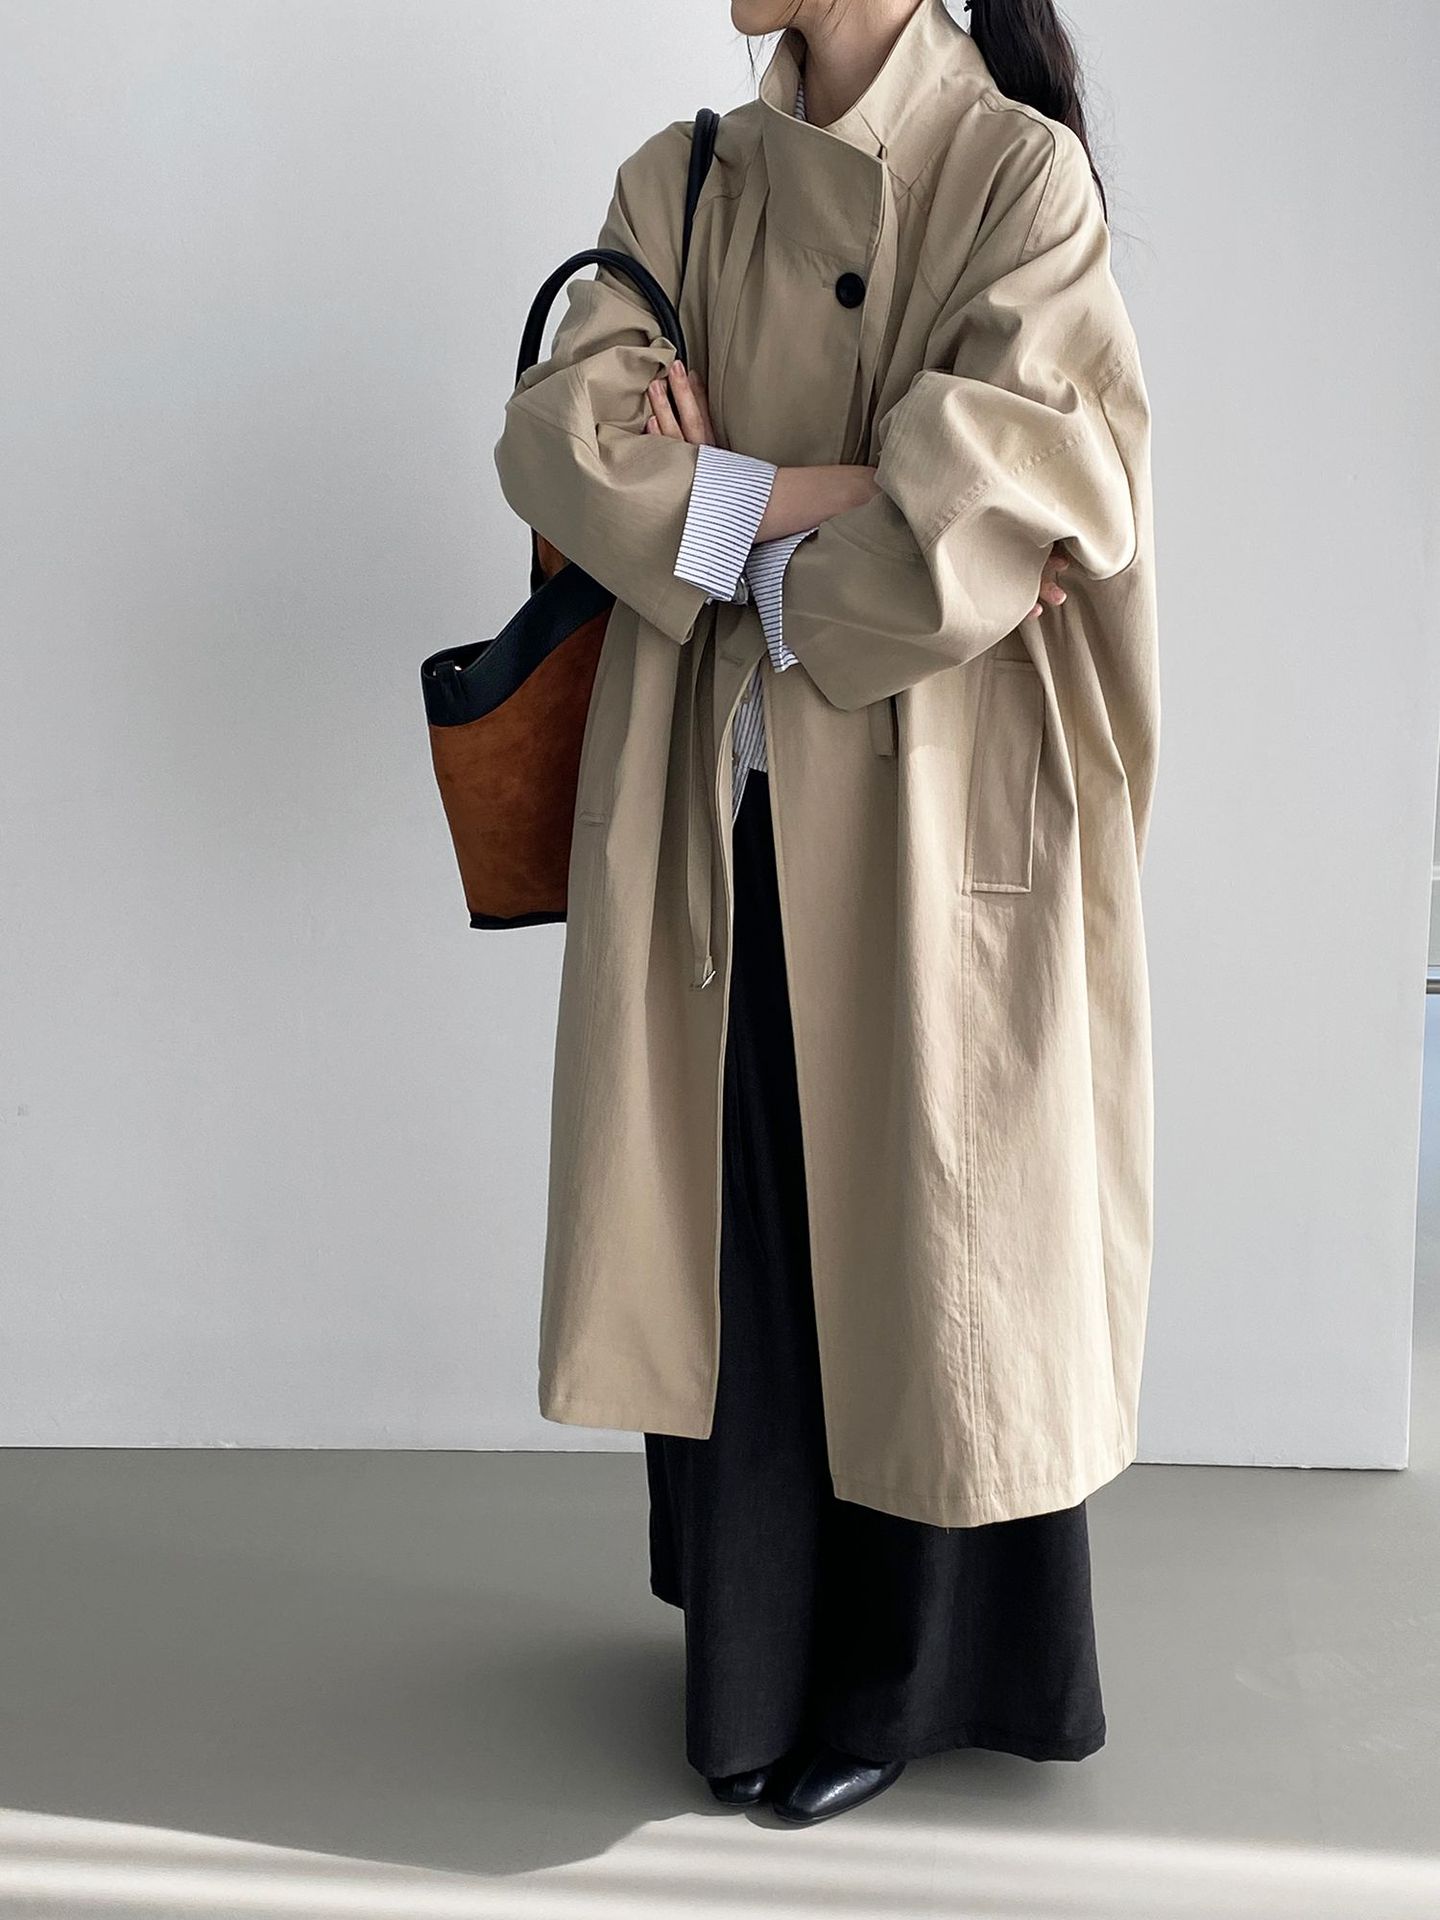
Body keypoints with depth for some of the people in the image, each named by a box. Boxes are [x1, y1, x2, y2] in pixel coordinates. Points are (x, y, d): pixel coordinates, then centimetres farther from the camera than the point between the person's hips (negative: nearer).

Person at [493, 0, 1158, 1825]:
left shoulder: (1020, 171, -4)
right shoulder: (681, 183, 10)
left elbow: (998, 478, -17)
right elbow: (555, 432, -4)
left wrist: (727, 511, -8)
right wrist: (837, 493, -15)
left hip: (929, 813, -4)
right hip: (719, 811, 4)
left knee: (918, 1237, 5)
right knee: (736, 1240, 9)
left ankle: (906, 1677, 23)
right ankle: (757, 1653, 27)